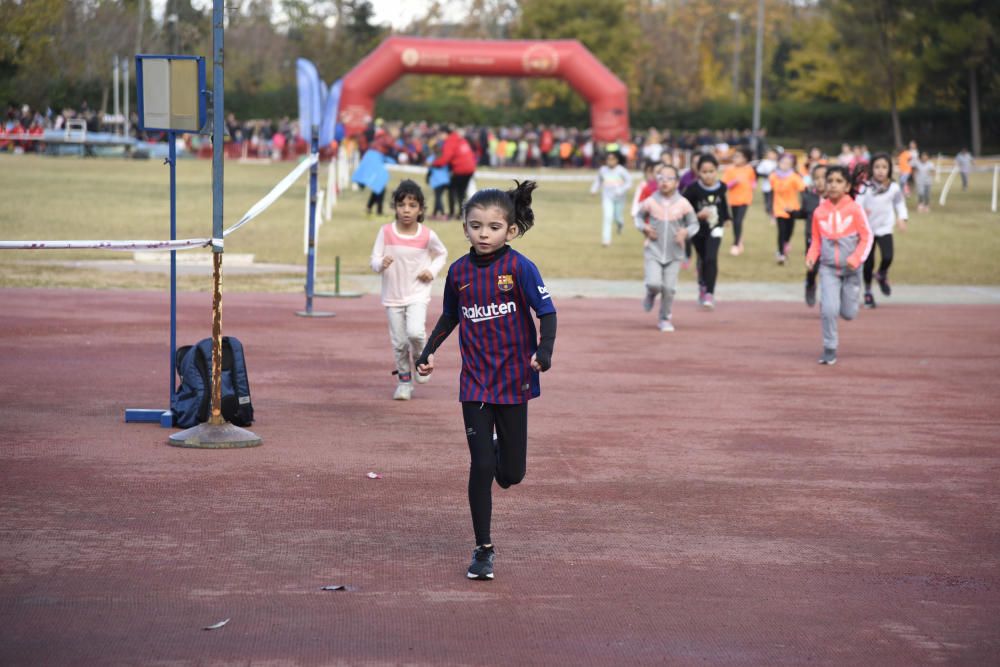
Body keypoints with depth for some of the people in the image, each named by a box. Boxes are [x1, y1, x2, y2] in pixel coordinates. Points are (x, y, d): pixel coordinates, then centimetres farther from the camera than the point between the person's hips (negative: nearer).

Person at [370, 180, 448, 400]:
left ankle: (420, 357, 10)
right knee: (399, 342, 4)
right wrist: (381, 263, -28)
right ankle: (404, 380, 23)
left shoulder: (427, 235, -7)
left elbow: (441, 254, 13)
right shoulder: (386, 232, -7)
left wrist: (432, 270, -4)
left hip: (417, 294, -1)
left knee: (415, 332, -22)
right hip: (393, 296, 1)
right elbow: (374, 260, -5)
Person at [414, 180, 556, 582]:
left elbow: (547, 313, -11)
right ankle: (483, 549, 3)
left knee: (511, 473, 4)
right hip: (475, 382, 2)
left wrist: (544, 351, -27)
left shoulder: (519, 268, -10)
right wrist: (429, 351, 8)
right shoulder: (459, 271, 2)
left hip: (513, 380, -2)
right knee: (481, 466, -6)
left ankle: (500, 455, 42)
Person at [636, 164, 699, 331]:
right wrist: (644, 228, -8)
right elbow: (639, 217, 12)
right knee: (654, 283, -17)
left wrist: (686, 232, -15)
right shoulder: (650, 202, -6)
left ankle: (665, 319, 21)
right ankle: (651, 294, 21)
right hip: (653, 251, -1)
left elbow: (694, 224, 5)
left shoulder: (683, 204, -6)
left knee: (669, 288, -1)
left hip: (674, 254, 1)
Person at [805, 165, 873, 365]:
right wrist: (811, 257, -9)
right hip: (828, 268, 1)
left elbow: (867, 237, -5)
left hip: (850, 268, -1)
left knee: (848, 313, 6)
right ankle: (829, 350, 0)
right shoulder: (819, 212, -3)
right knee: (829, 310, -13)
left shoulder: (855, 209, -10)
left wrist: (856, 259, -18)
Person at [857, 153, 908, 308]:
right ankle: (868, 292, 23)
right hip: (868, 229, -1)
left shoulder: (894, 188, -2)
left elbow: (900, 203, 13)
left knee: (887, 257, -18)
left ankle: (882, 275, 17)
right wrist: (861, 212, -36)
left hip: (885, 228, 1)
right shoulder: (866, 187, -8)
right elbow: (858, 204, -14)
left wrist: (902, 218, -1)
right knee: (868, 262, 3)